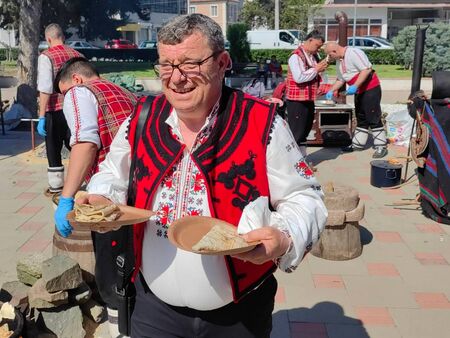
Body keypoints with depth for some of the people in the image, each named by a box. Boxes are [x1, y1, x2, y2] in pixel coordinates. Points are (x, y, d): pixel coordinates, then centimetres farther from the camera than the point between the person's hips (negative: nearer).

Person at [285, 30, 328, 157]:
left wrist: (321, 68, 3)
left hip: (309, 99, 9)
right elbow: (299, 78, -26)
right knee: (296, 132, -5)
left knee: (305, 130, 17)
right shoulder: (296, 56, -16)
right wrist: (316, 69, -17)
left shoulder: (313, 56, 11)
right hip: (297, 101, -9)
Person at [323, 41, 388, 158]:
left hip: (370, 89, -9)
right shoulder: (339, 61, 10)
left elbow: (367, 69, -25)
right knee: (361, 119, 15)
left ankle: (381, 147, -2)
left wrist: (355, 86, -28)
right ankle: (358, 144, 23)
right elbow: (340, 79, 21)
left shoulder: (353, 53, -19)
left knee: (374, 119, -7)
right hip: (359, 91, 9)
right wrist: (331, 91, 13)